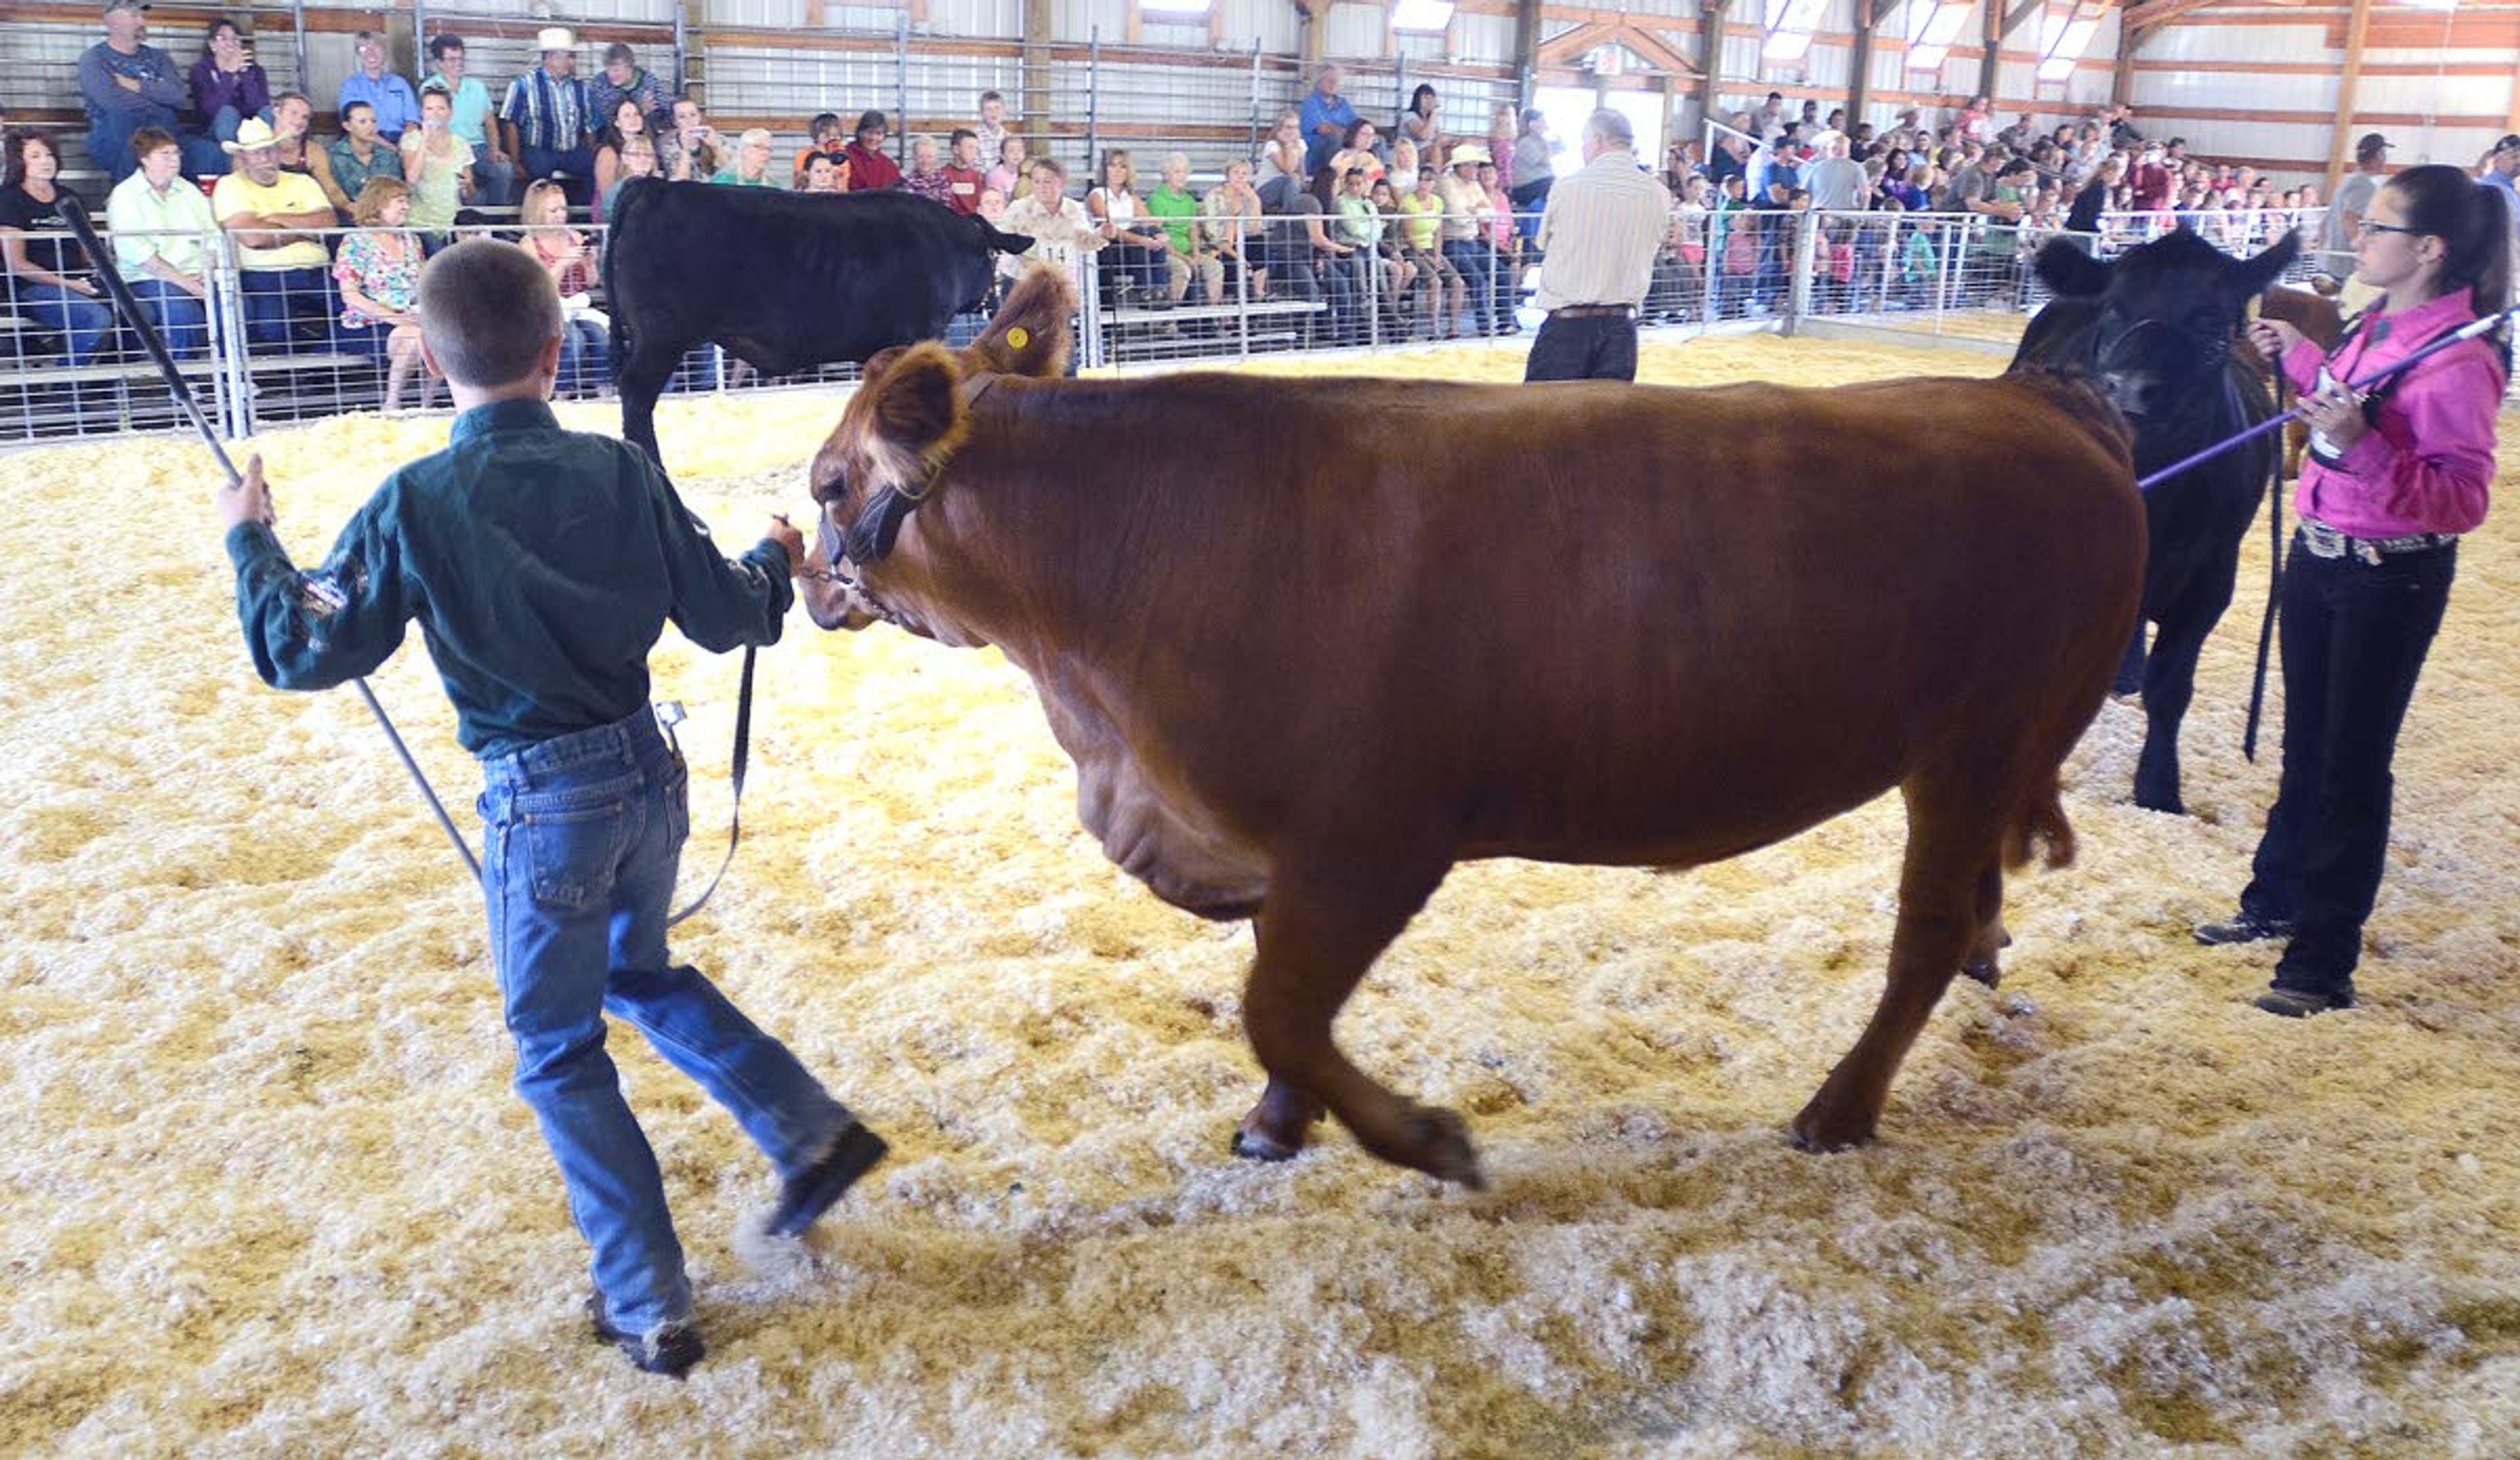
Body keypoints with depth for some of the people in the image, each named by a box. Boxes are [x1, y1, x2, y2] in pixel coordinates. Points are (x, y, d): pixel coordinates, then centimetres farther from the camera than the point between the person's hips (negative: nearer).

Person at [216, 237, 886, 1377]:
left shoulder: (415, 504, -14)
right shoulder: (622, 471, -6)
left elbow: (305, 653, -6)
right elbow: (720, 619, 0)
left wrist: (251, 543, 11)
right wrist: (774, 561, 20)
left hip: (542, 805, -4)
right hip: (649, 775, 4)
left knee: (559, 1053, 12)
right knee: (642, 973, 31)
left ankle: (649, 1307, 17)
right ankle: (812, 1130, 26)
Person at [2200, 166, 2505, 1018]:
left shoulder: (2459, 360, -23)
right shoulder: (2377, 325, 3)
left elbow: (2462, 499, -27)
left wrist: (2363, 447, -39)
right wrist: (2297, 356, 22)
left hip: (2390, 582, -8)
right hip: (2318, 557, 9)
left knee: (2352, 765, 1)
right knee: (2305, 748, 21)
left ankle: (2323, 962, 12)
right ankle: (2277, 900, 38)